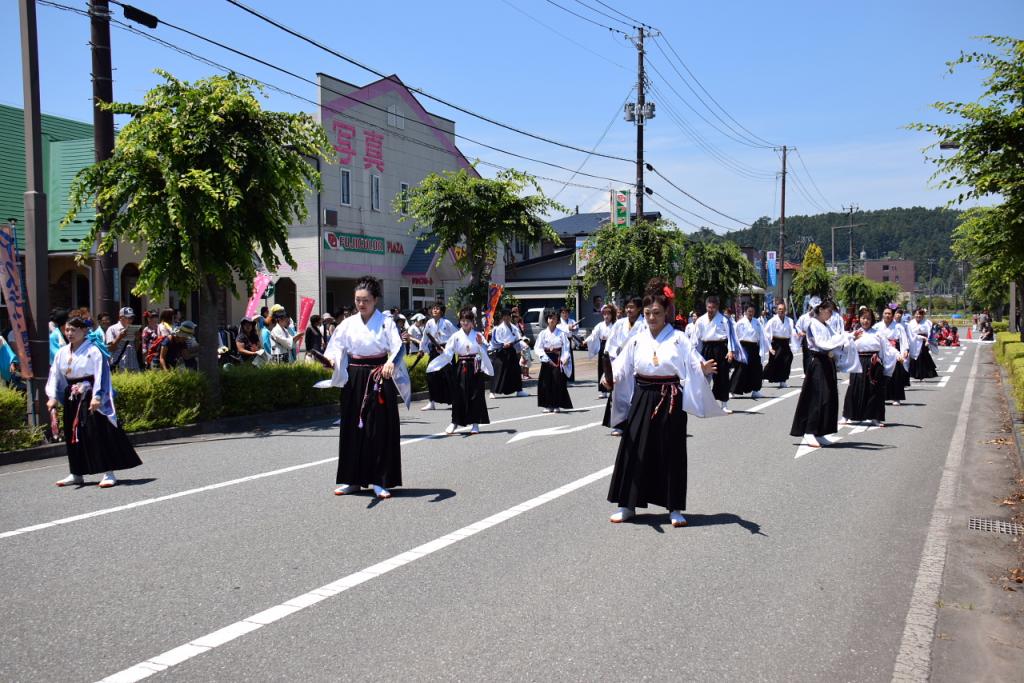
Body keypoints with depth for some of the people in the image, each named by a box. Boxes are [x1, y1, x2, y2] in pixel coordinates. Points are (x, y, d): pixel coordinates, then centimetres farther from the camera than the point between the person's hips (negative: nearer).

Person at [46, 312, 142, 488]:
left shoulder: (93, 351, -10)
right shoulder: (62, 353, 8)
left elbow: (101, 375, -16)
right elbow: (55, 375, 10)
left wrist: (96, 397, -24)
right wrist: (53, 396, -1)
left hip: (91, 399, -7)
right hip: (72, 399, 7)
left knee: (100, 434, -8)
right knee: (73, 436, 12)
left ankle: (108, 473, -5)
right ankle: (76, 474, 23)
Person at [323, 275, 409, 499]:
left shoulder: (386, 322, -4)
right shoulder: (348, 323, 6)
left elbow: (398, 348, -14)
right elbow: (336, 348, 2)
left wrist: (391, 363, -34)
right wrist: (330, 360, -20)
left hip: (379, 378, -3)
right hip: (354, 379, 3)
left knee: (380, 428, -1)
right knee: (353, 428, 7)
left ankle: (380, 481, 6)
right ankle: (352, 479, 17)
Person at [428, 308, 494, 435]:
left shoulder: (478, 335, 1)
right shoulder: (456, 336, 1)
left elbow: (485, 352, -3)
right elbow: (448, 353, -1)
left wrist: (481, 344, -20)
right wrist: (442, 352, -19)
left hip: (475, 368, 0)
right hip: (461, 367, 0)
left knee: (476, 395, 3)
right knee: (458, 395, 2)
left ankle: (475, 424, 12)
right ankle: (455, 422, 13)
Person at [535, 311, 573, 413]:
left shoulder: (561, 333, 1)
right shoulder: (542, 333, 4)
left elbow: (566, 347, -3)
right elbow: (538, 347, -2)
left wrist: (564, 359, -18)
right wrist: (546, 358, -14)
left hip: (558, 359, -2)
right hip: (547, 360, 2)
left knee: (558, 381, -6)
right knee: (546, 381, 0)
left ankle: (557, 405, 4)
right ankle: (548, 405, 9)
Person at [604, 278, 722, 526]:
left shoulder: (679, 339, -3)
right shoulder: (637, 340, 4)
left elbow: (694, 365, -10)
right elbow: (620, 369, 2)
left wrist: (704, 369, -32)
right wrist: (610, 378, -19)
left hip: (671, 401, -2)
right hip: (642, 399, 2)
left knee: (671, 452, 3)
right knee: (634, 450, 3)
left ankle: (674, 508, 15)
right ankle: (626, 504, 16)